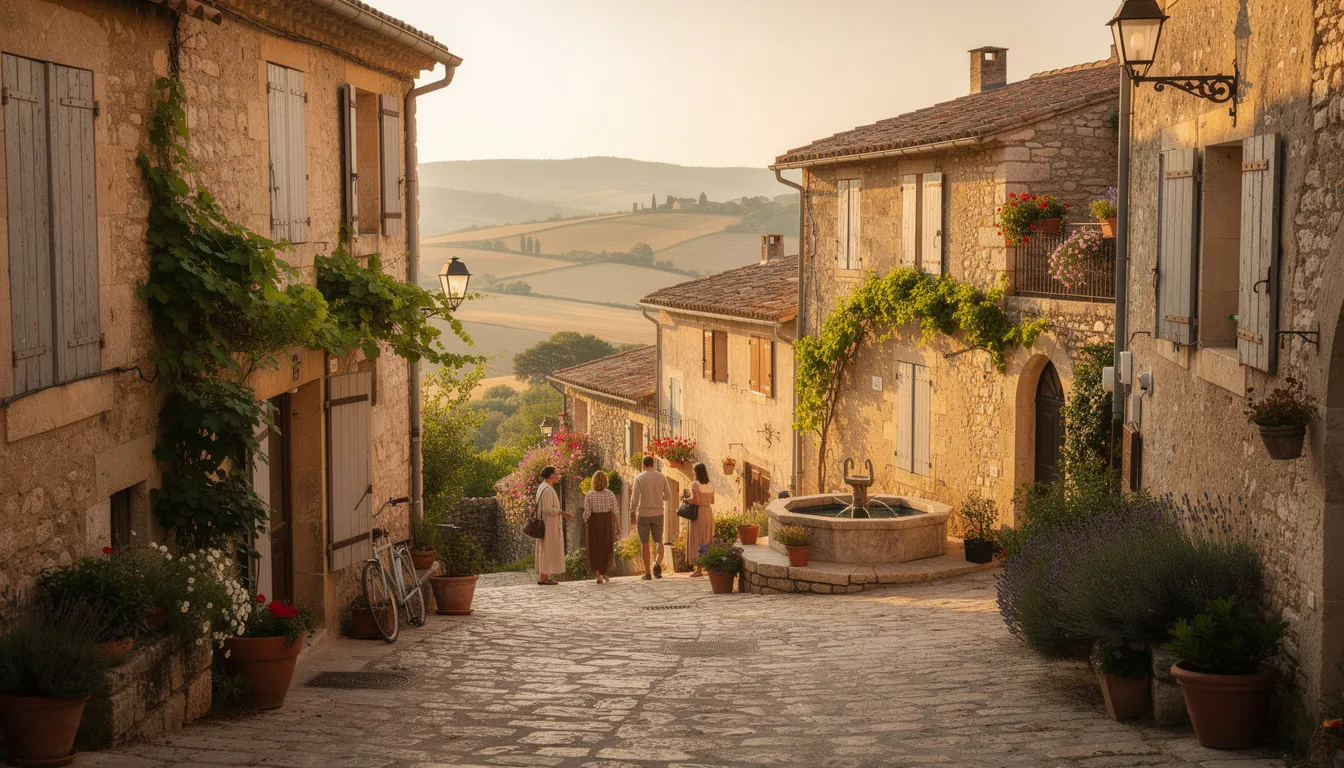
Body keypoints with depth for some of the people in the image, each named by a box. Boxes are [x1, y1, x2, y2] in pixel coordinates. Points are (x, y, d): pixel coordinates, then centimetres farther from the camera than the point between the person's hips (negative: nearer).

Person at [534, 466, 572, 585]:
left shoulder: (542, 487, 14)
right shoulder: (547, 489, -19)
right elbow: (547, 509, -24)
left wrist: (562, 514, 20)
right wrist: (563, 513, -21)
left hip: (545, 524, 10)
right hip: (549, 525, -10)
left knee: (544, 551, 11)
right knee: (548, 550, -7)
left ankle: (543, 576, 12)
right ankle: (544, 578, -6)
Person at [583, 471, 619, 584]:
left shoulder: (589, 495, -9)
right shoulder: (610, 495, -6)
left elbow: (587, 512, -10)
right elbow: (615, 512, -6)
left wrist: (585, 522, 10)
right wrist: (618, 528, 0)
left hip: (594, 523, -1)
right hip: (608, 523, 1)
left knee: (595, 549, 9)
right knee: (607, 549, 17)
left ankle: (599, 575, 2)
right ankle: (604, 573, 23)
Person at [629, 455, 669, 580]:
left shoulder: (639, 478, -8)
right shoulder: (661, 477, 0)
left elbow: (635, 498, -14)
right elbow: (668, 496, 4)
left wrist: (632, 514, -4)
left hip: (643, 514, -2)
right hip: (658, 514, 2)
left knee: (644, 543, 8)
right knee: (658, 542, 14)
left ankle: (647, 573, 6)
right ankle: (658, 564, -13)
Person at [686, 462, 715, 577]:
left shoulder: (695, 484, -13)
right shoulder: (710, 485, 7)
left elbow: (696, 501, -21)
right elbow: (712, 501, 12)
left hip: (697, 513, -7)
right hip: (709, 513, 7)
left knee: (697, 541, -3)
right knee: (707, 539, 15)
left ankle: (699, 569, -5)